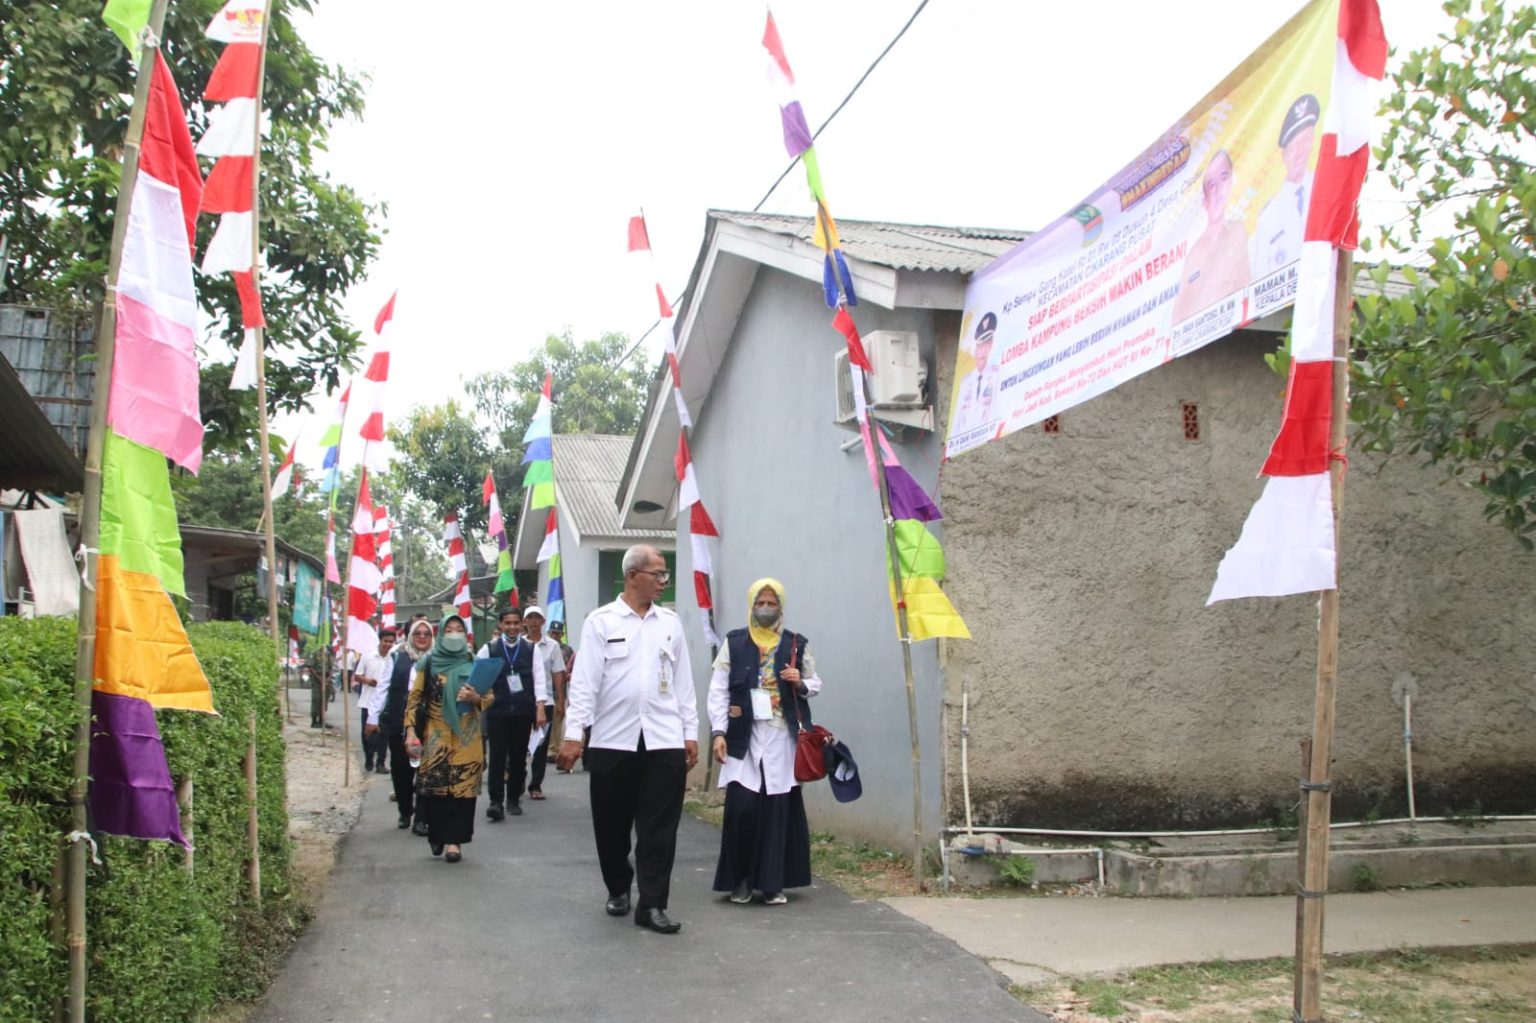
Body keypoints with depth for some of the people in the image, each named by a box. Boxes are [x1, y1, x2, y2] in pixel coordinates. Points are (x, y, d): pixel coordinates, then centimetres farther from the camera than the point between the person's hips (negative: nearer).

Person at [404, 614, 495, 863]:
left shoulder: (474, 664, 6)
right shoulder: (428, 663, 3)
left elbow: (491, 697, 6)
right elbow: (414, 698, 1)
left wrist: (476, 698, -16)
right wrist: (411, 730, -8)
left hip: (467, 737, 1)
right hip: (435, 736, -1)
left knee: (462, 787, -3)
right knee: (433, 787, -4)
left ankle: (454, 839, 3)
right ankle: (437, 833, 19)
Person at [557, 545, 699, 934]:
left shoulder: (670, 622, 9)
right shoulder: (601, 621, -1)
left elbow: (683, 681, 11)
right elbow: (584, 680, -4)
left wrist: (691, 732, 8)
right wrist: (573, 734, -9)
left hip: (664, 741, 2)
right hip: (612, 741, -2)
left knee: (659, 828, -1)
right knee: (612, 825, 11)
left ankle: (652, 904, 6)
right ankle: (618, 891, 31)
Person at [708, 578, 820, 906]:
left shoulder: (796, 645, 10)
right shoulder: (734, 642, 5)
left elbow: (815, 683, 18)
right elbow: (718, 689, 1)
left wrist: (801, 683, -5)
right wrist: (718, 732, -8)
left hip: (781, 737, 1)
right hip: (743, 737, -1)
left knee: (778, 810, 2)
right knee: (741, 808, -8)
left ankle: (773, 882, 13)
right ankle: (740, 879, 9)